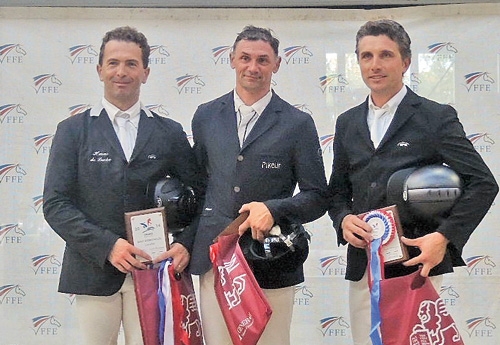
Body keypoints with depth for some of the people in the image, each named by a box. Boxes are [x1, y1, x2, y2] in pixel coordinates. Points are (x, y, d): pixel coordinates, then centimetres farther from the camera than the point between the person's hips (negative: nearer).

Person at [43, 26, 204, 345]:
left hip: (154, 269, 1)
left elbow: (197, 195, 8)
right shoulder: (73, 130, 4)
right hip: (94, 269, 0)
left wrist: (185, 244, -10)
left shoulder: (170, 132, 7)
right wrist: (107, 245, -15)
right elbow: (55, 204, -3)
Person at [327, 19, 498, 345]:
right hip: (362, 265, 5)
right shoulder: (347, 123, 13)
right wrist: (343, 219, -4)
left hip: (415, 261, -4)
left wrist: (445, 237, -17)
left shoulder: (436, 117, -2)